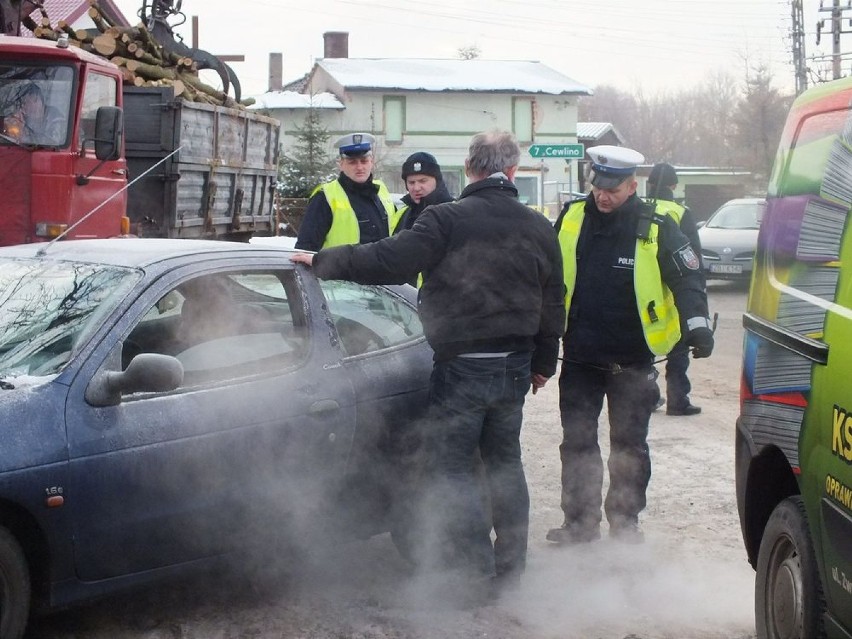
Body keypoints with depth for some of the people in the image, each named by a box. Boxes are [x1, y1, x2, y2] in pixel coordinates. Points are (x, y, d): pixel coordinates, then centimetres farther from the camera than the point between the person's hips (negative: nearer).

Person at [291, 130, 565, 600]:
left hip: (462, 367, -6)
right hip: (514, 367, 6)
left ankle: (476, 570, 7)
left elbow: (386, 261, -20)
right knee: (505, 463, 17)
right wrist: (543, 363, 24)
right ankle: (511, 567, 24)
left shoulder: (447, 220, -15)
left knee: (453, 465, 5)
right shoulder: (540, 228, 4)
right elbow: (553, 305, 12)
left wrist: (321, 261, -6)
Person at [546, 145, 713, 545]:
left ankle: (625, 523, 21)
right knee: (577, 443, 9)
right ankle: (579, 522, 19)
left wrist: (697, 324, -23)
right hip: (579, 357, 3)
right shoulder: (572, 218, -1)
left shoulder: (656, 229, -10)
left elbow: (687, 278, -8)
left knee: (629, 447, 8)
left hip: (632, 361, -3)